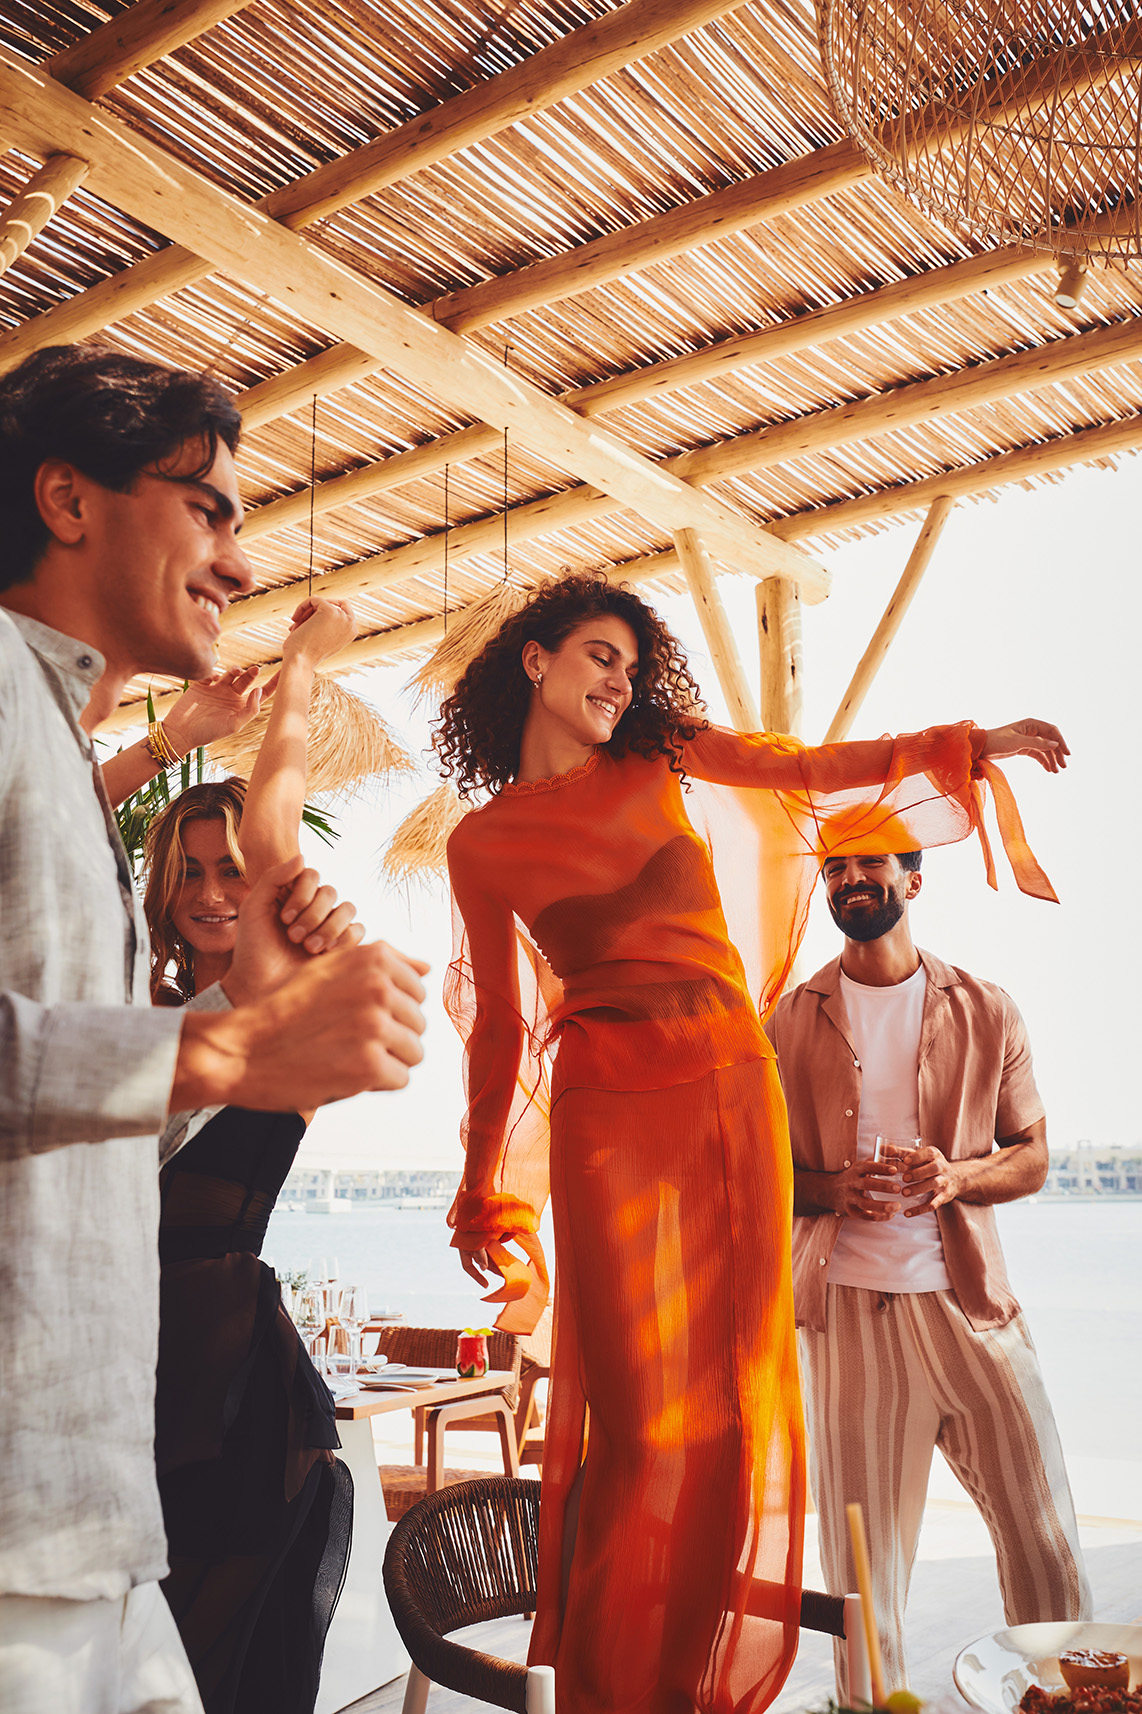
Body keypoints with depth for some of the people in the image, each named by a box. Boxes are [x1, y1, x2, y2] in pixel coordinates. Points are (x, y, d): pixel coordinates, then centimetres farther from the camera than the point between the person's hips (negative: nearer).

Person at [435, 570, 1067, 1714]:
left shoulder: (663, 758, 11)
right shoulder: (483, 842, 5)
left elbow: (813, 770, 19)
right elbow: (500, 1023, 9)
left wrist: (973, 739, 19)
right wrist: (483, 1192, 12)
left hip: (734, 1088, 3)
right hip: (608, 1111, -3)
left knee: (736, 1401, 7)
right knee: (639, 1414, -4)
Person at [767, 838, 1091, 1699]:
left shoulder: (986, 1011, 7)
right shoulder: (790, 1022, 6)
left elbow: (1033, 1156, 9)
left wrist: (958, 1176, -12)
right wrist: (834, 1189, -12)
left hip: (971, 1303, 1)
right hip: (848, 1306, 0)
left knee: (1046, 1540, 3)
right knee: (864, 1562, 5)